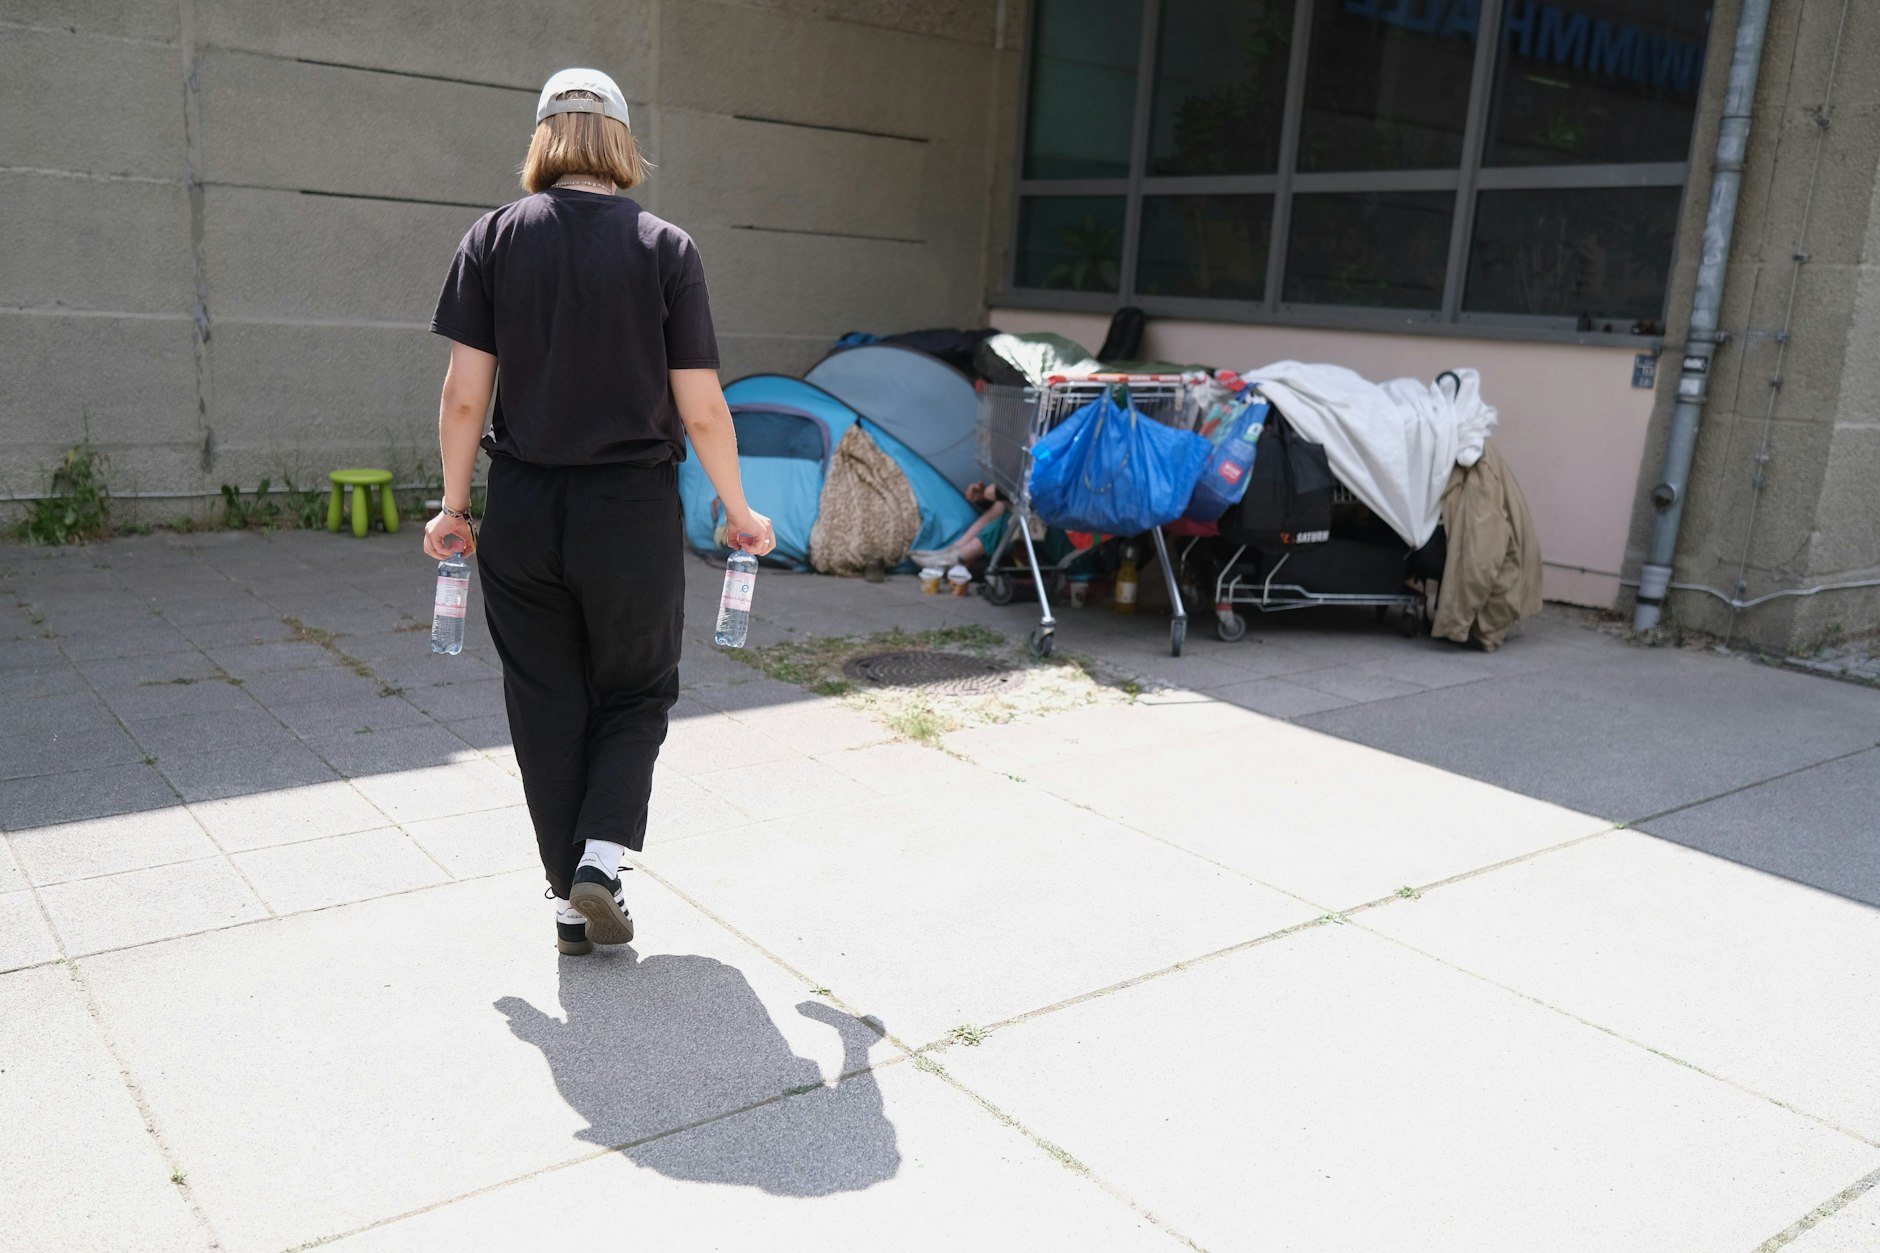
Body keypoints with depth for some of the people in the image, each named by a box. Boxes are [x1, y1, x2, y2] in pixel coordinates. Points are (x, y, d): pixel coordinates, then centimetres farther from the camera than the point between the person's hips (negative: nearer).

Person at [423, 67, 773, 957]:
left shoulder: (493, 239, 0)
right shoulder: (666, 249, -5)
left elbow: (465, 394, -2)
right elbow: (702, 410, -6)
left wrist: (454, 506, 10)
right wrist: (739, 513, 6)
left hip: (522, 513, 2)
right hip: (634, 514, -2)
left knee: (547, 707, 14)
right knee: (636, 693, 18)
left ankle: (570, 898, 21)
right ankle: (602, 857, 1)